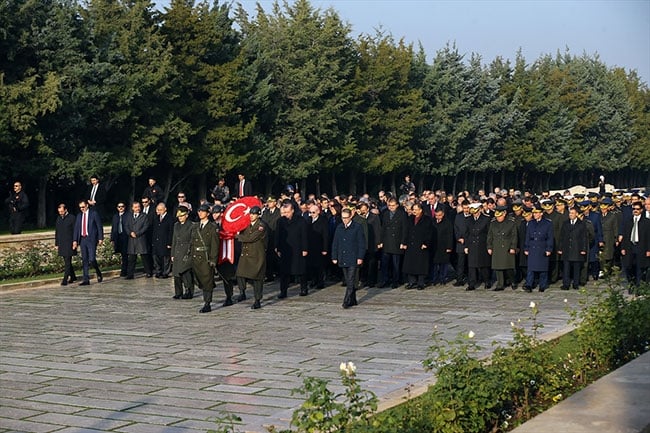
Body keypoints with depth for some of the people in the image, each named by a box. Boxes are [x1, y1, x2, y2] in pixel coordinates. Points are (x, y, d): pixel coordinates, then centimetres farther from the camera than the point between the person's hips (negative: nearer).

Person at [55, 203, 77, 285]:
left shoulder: (71, 218, -4)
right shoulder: (58, 219, 14)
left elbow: (75, 231, -6)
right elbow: (56, 232, 19)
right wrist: (56, 244, 15)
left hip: (69, 244, -6)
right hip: (61, 244, 6)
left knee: (67, 262, -9)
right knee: (67, 262, 12)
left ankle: (65, 279, -12)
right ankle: (72, 277, 24)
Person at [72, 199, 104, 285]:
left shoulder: (94, 214, 0)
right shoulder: (79, 216, 13)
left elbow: (99, 227, -1)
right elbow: (76, 228, 13)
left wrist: (100, 238, -7)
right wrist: (75, 240, 4)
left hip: (91, 239, -5)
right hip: (82, 239, 5)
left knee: (92, 259, -12)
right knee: (84, 260, 4)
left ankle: (99, 274, 13)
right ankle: (86, 280, 6)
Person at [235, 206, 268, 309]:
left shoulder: (262, 226, -10)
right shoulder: (247, 225, 13)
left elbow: (251, 238, -17)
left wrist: (238, 236, -7)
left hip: (257, 255, -6)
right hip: (245, 254, 6)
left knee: (256, 277, -1)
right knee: (240, 274, -8)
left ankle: (258, 301, 7)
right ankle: (242, 292, 12)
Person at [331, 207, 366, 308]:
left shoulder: (357, 227, -4)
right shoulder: (339, 228, 10)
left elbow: (361, 243, -4)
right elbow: (335, 243, 14)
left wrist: (360, 257, -9)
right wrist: (334, 257, 9)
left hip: (353, 259, -5)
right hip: (343, 260, 5)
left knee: (351, 281, -9)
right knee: (348, 281, 10)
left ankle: (347, 301, -11)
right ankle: (353, 300, 19)